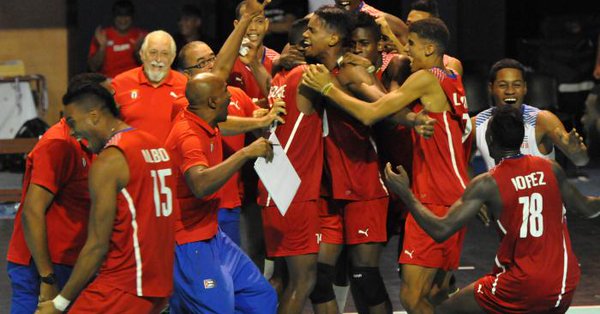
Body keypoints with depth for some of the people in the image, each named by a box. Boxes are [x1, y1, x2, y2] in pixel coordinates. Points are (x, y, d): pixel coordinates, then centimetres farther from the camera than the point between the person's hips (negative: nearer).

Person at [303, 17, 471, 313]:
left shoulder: (426, 78, -12)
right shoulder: (450, 80, 16)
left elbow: (370, 114, -16)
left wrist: (329, 88, -8)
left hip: (435, 200, -10)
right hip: (454, 197, 10)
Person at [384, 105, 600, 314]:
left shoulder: (488, 184, -10)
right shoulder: (550, 169, 3)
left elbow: (441, 230, -13)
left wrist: (405, 193, -2)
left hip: (522, 286, -5)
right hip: (564, 287, 5)